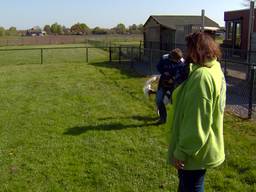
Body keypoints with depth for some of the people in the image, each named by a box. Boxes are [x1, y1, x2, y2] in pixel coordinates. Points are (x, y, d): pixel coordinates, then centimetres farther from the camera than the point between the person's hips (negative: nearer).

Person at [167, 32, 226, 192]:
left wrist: (181, 152, -22)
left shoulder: (202, 76, -26)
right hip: (202, 148, 10)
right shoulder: (214, 69, 6)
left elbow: (196, 122, -27)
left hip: (195, 153, -10)